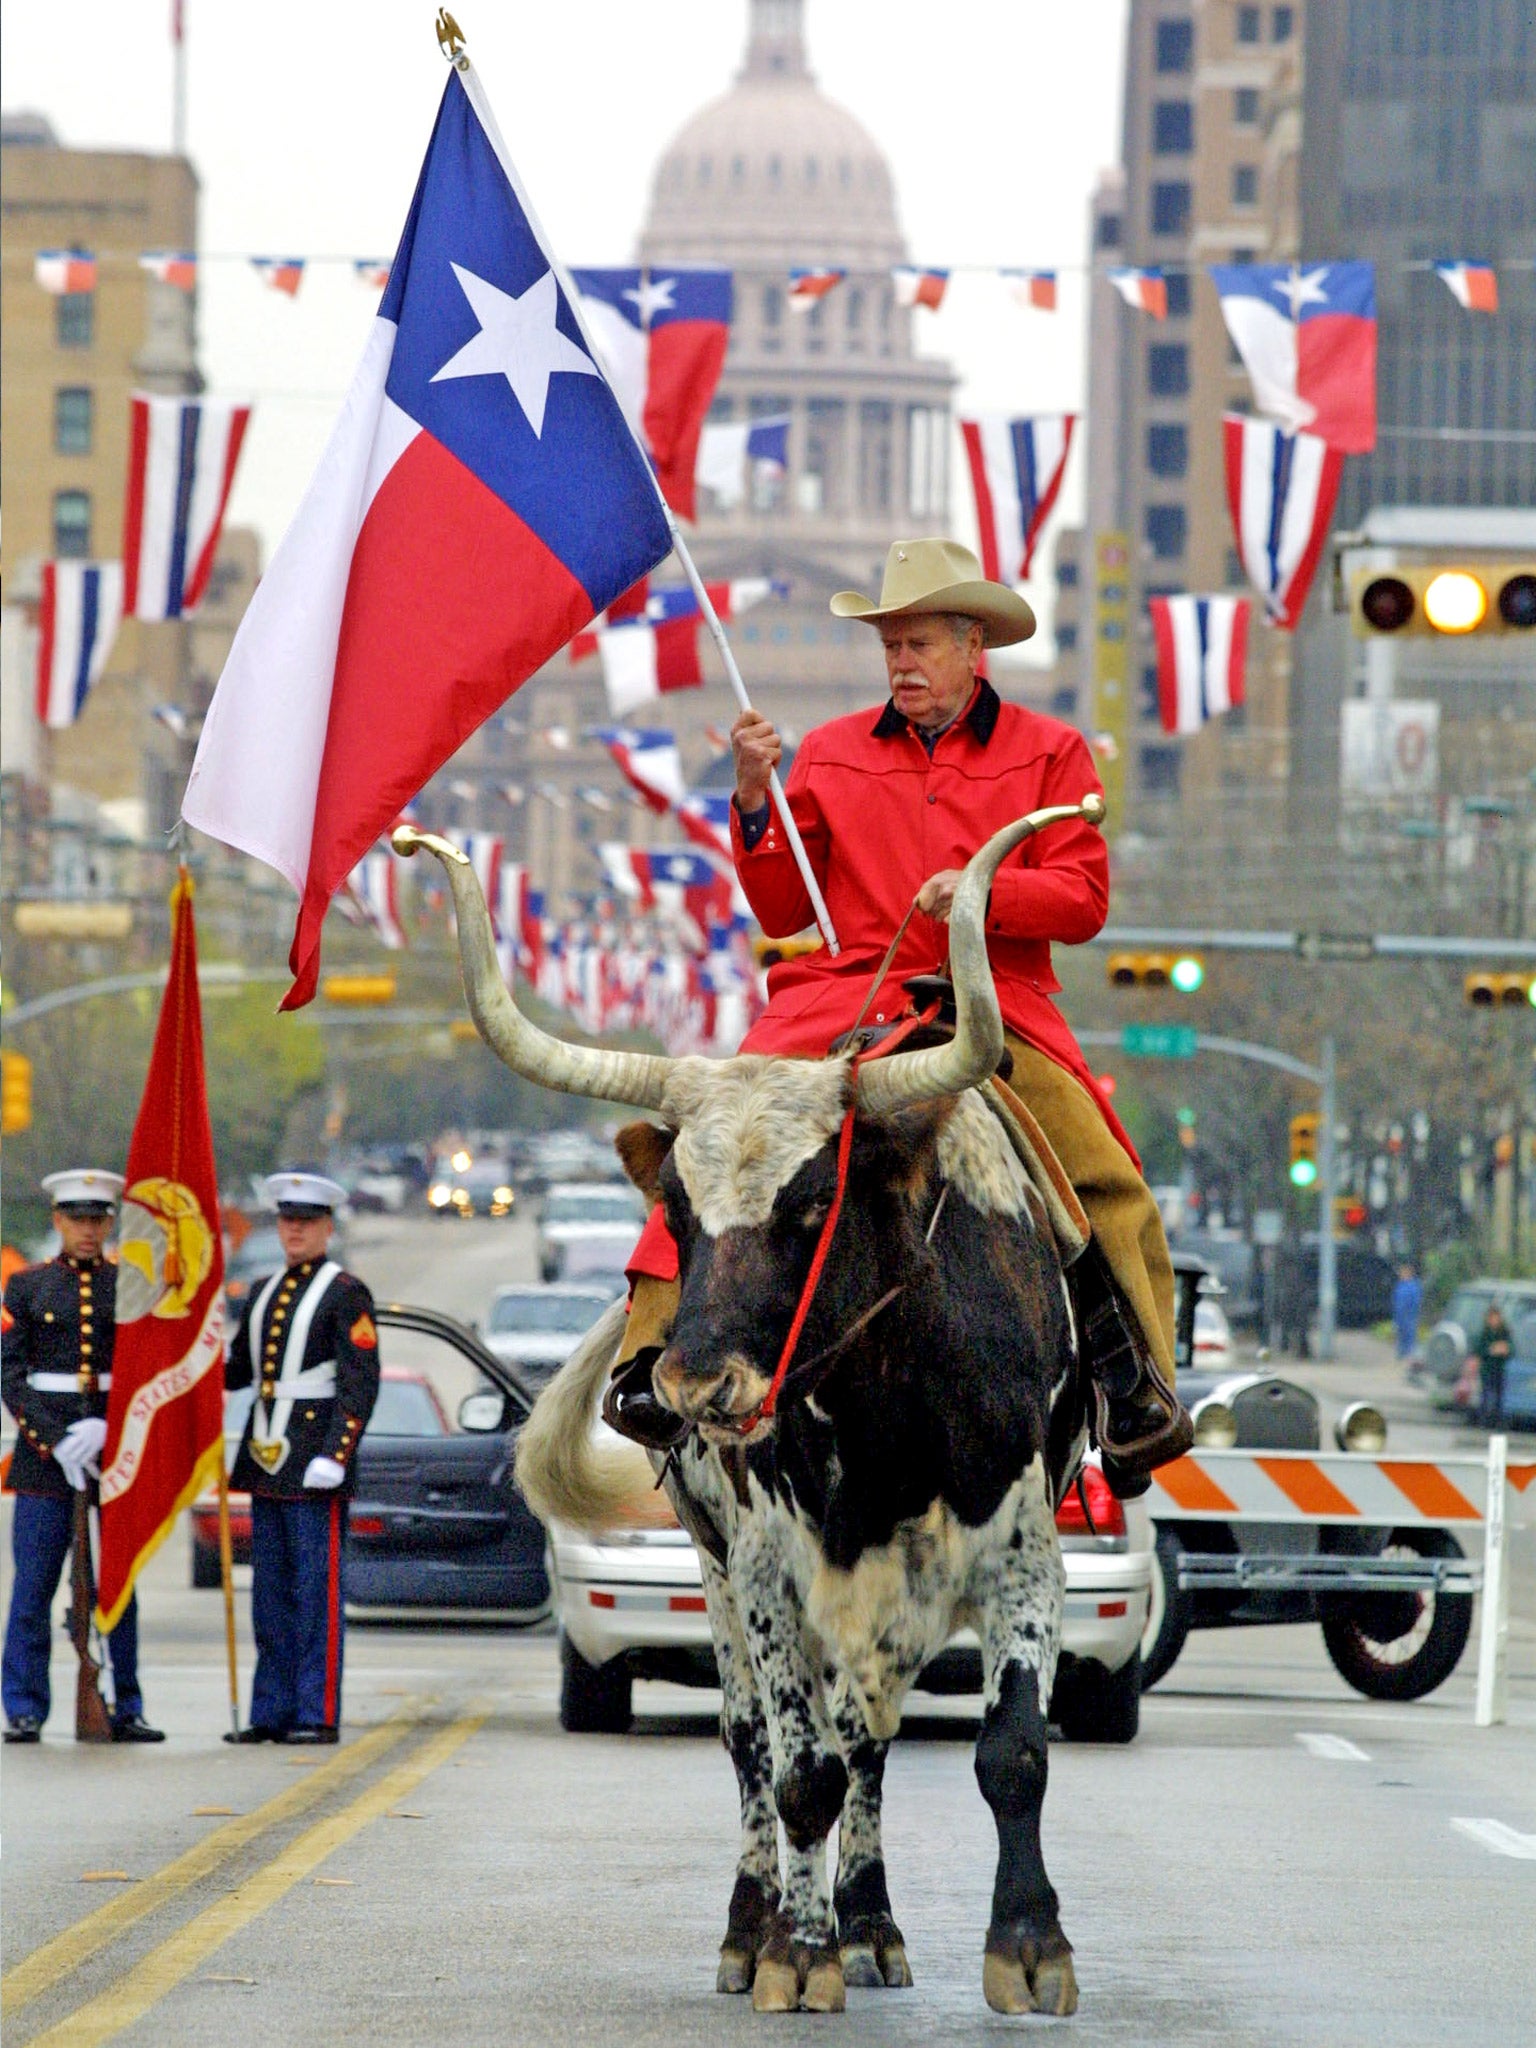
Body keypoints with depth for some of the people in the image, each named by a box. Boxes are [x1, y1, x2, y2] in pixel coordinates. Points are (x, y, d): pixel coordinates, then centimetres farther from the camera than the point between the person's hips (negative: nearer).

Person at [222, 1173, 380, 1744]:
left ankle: (318, 1715, -5)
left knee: (316, 1591, -6)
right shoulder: (263, 1293, 17)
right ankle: (272, 1713, 11)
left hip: (314, 1460, -7)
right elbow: (237, 1370, 22)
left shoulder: (346, 1294, -5)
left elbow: (361, 1385, -11)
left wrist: (334, 1456, -19)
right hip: (267, 1459, 7)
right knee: (271, 1592, 8)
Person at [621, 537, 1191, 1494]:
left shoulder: (1048, 752, 11)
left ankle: (1136, 1388, -13)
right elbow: (781, 911, 15)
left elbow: (1082, 899, 2)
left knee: (1108, 1181, -23)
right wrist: (756, 802, 1)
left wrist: (981, 889, -15)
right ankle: (660, 1347, -20)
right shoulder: (832, 754, 16)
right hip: (847, 996, 1)